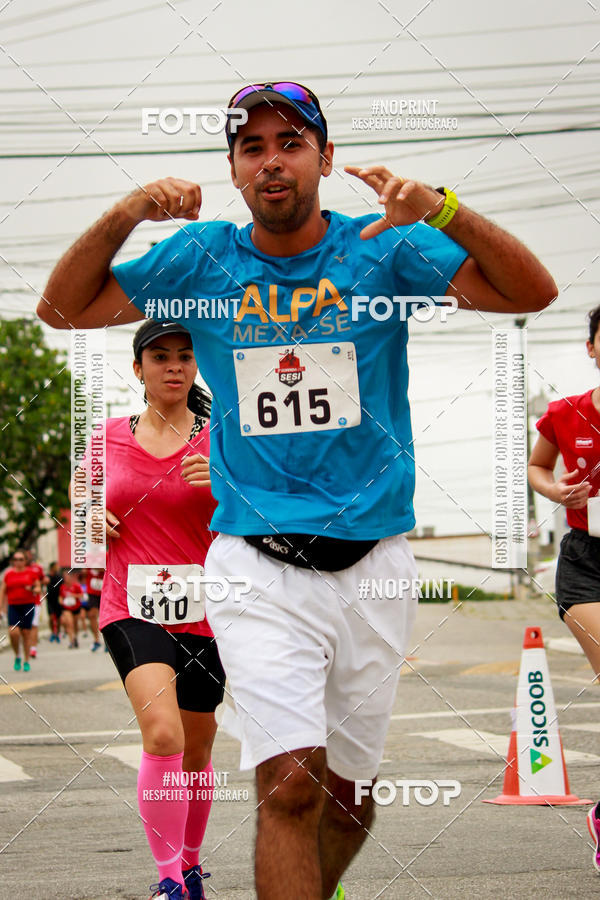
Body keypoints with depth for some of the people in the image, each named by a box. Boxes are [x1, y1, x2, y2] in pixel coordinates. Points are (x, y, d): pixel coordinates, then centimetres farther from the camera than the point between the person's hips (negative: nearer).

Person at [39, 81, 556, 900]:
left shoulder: (381, 249, 1)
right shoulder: (202, 258, 5)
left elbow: (532, 293, -8)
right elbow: (62, 309, 7)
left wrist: (445, 212, -25)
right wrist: (124, 215, -10)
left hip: (373, 562, 1)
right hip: (256, 564, -1)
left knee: (348, 787, 12)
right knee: (290, 782, -17)